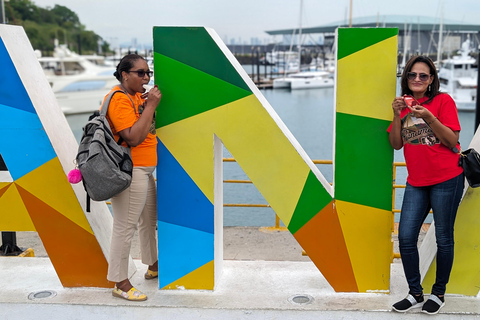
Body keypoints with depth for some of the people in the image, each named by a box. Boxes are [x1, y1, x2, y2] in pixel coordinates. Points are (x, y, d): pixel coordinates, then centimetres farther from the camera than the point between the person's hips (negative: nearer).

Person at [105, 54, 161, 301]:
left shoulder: (137, 96, 14)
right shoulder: (119, 99, -17)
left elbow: (148, 128, 20)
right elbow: (134, 137, -26)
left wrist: (150, 103, 6)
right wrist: (150, 106, -22)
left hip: (145, 170, 11)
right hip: (129, 171, -11)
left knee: (149, 219, 21)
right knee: (125, 226, -4)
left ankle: (153, 266, 38)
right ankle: (120, 283, 7)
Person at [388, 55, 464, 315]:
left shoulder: (443, 100, -4)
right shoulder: (404, 104, 11)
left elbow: (452, 142, -11)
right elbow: (396, 144, 4)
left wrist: (429, 117, -22)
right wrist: (397, 115, -9)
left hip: (446, 179, -4)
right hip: (416, 182, 5)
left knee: (443, 237, 5)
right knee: (405, 237, -1)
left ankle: (439, 293, 21)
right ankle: (415, 294, 15)